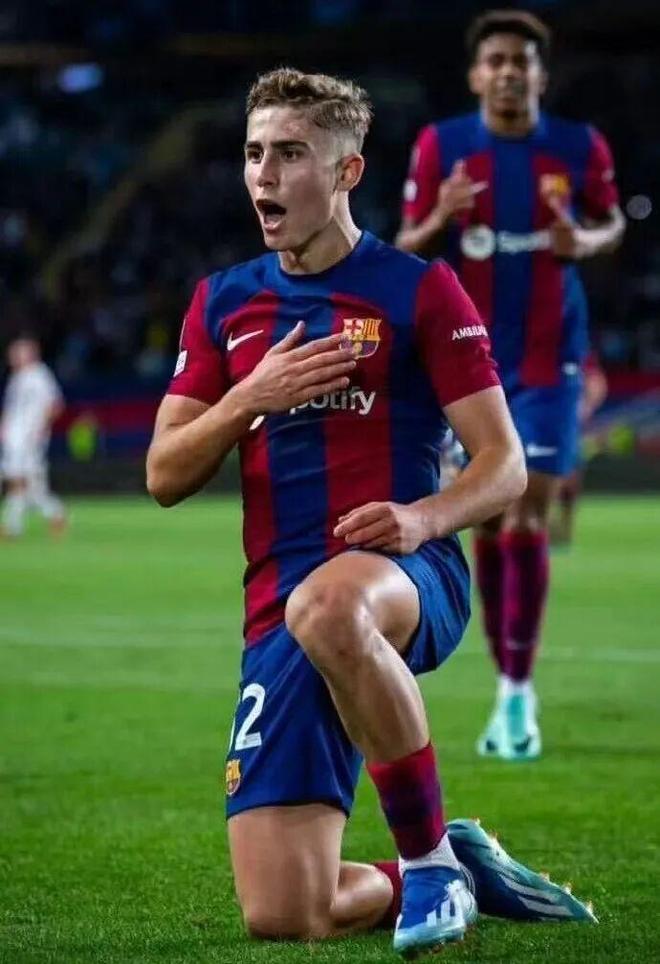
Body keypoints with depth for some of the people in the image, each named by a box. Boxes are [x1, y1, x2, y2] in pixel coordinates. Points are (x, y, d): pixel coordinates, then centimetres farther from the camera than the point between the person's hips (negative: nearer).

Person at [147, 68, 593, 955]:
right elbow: (164, 477, 10)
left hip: (408, 579, -4)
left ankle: (428, 856, -25)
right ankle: (423, 879, 24)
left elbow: (504, 465, -2)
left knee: (326, 607, -44)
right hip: (279, 612, 4)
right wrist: (252, 397, -8)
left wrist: (424, 517, -22)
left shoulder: (419, 291, 2)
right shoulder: (223, 303, 14)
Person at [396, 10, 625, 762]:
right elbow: (405, 247, 1)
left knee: (527, 523, -9)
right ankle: (509, 689, 18)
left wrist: (582, 243, -12)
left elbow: (613, 225, 11)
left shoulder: (579, 149, -3)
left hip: (547, 361, -1)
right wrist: (440, 220, -21)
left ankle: (517, 692, -2)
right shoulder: (441, 147, -3)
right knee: (487, 525, 7)